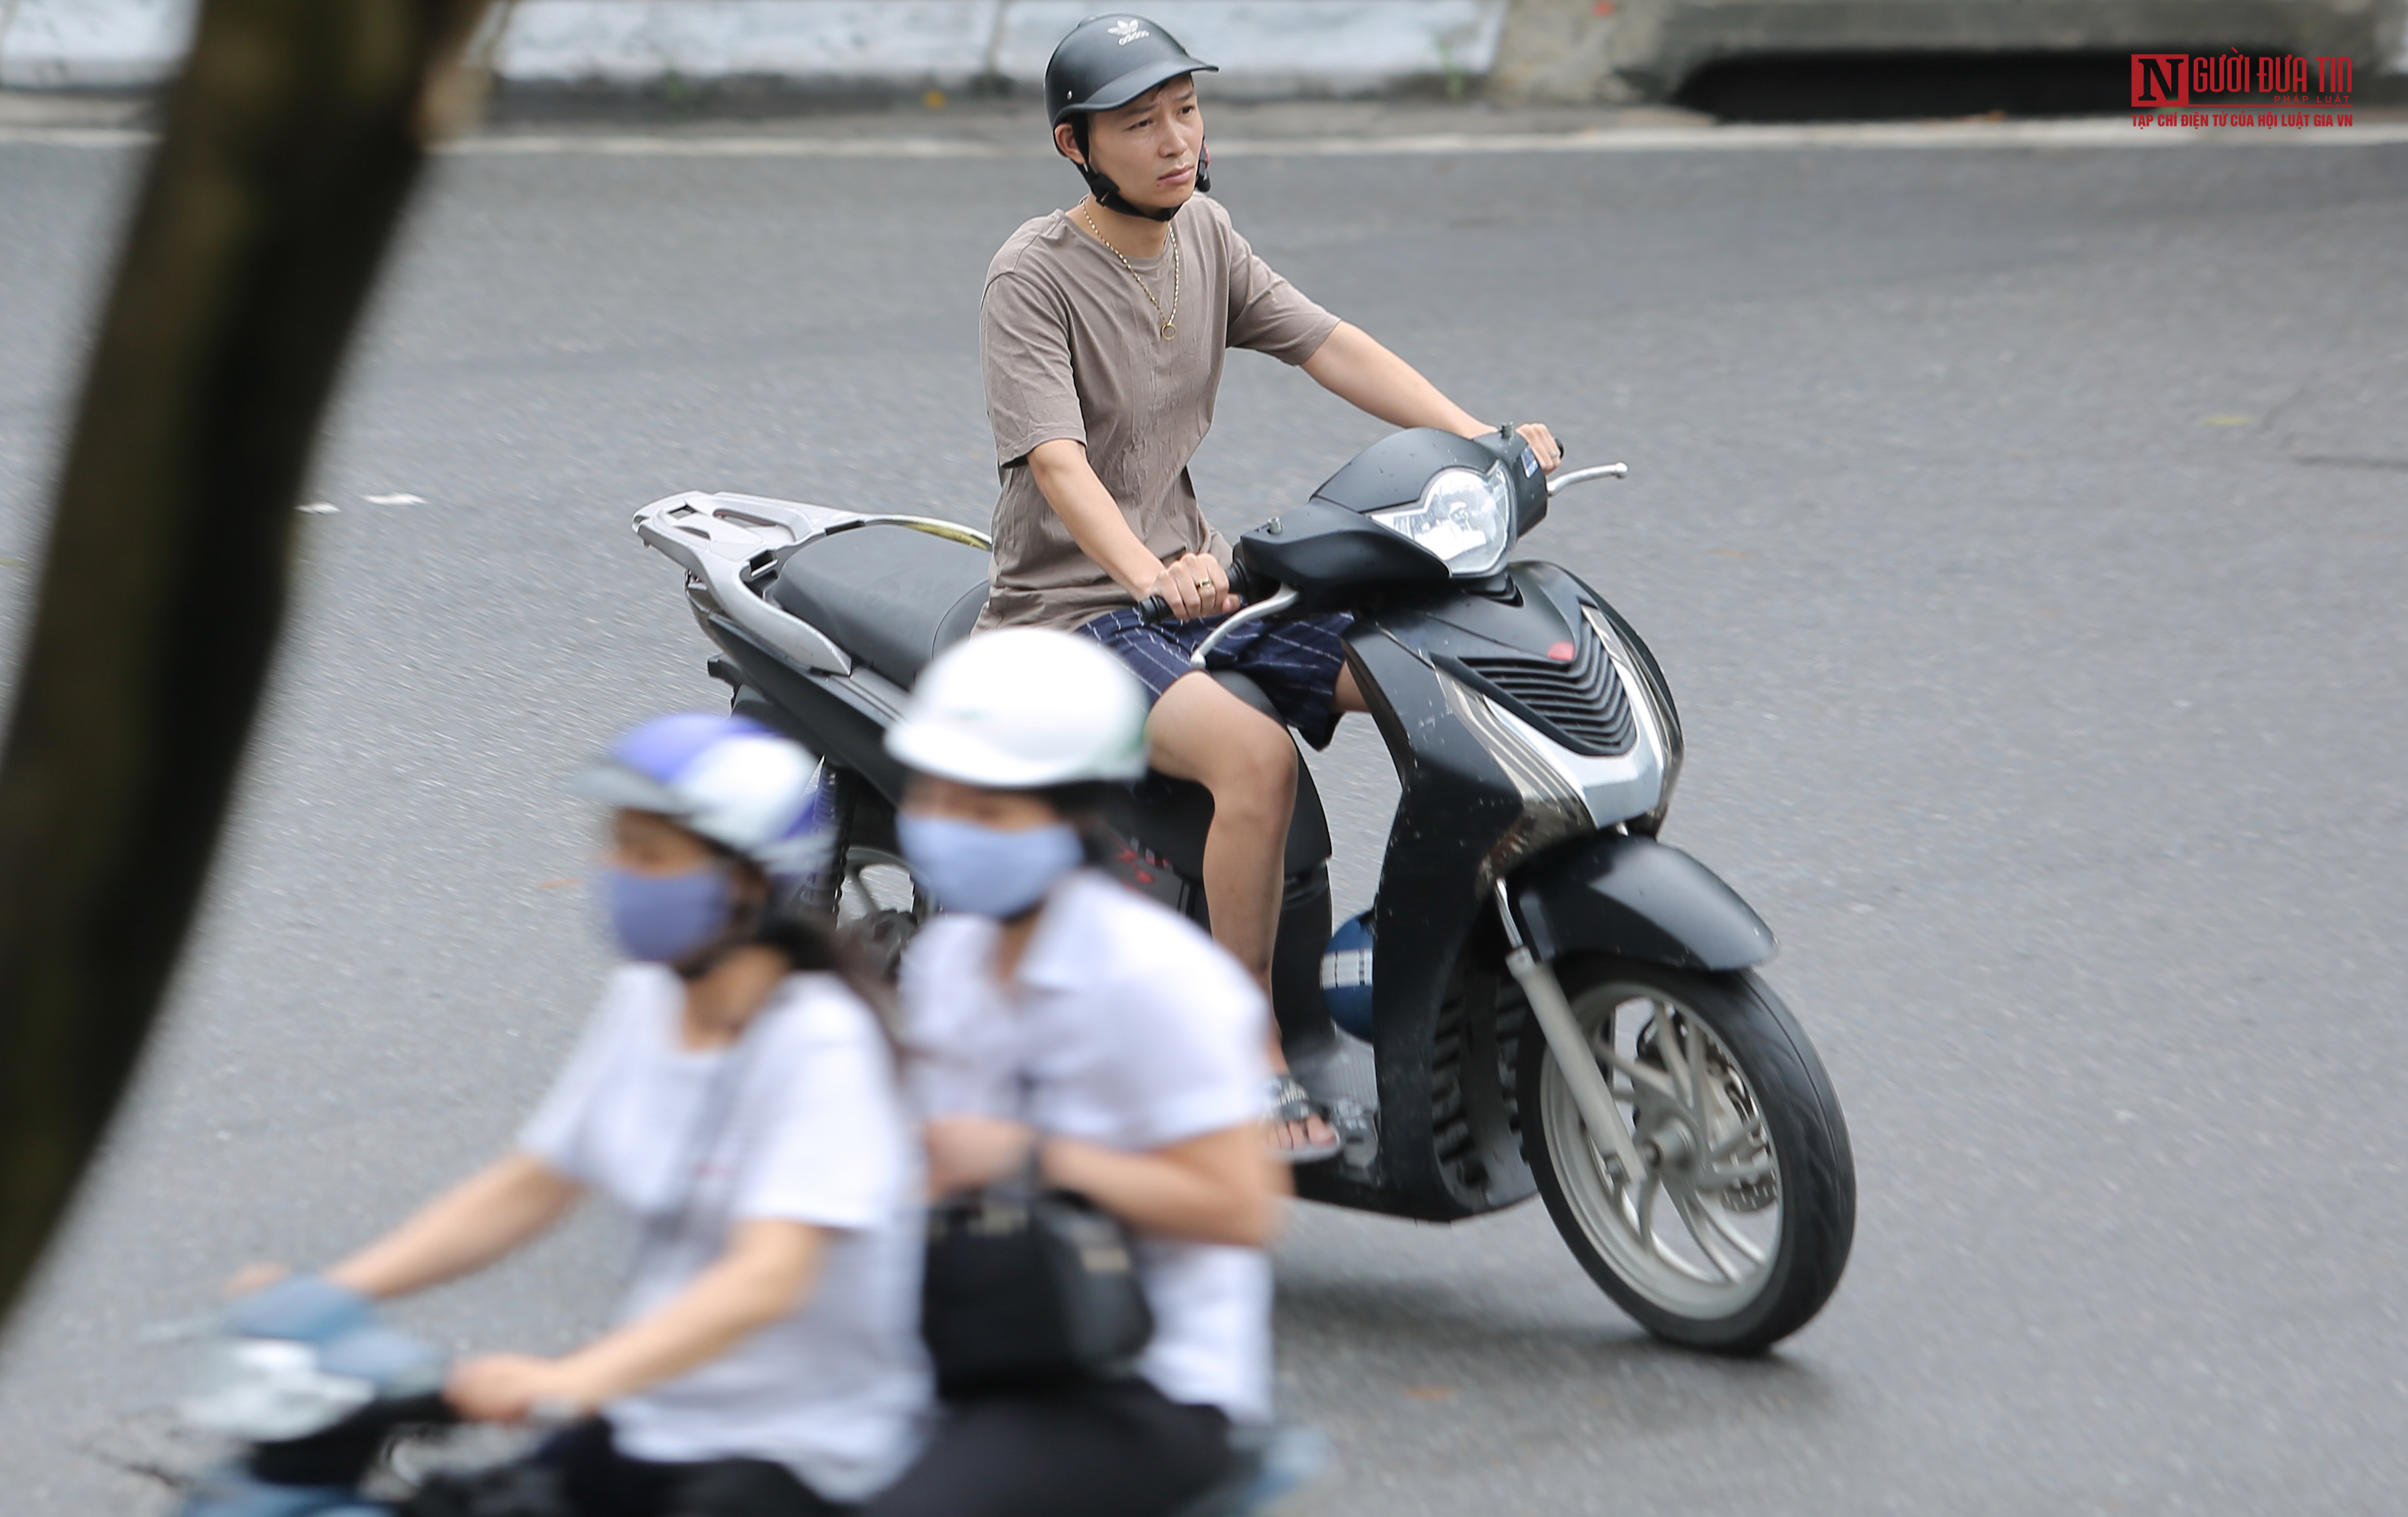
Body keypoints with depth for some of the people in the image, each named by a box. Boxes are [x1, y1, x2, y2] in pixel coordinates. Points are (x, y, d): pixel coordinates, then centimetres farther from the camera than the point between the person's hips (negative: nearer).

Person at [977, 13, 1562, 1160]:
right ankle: (1253, 1064, -25)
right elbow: (1056, 461, -26)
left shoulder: (1201, 233, 8)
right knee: (1256, 755, -33)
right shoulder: (1035, 274, -14)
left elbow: (1331, 347, 3)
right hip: (1070, 611, -7)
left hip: (1199, 586, 7)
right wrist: (1149, 577, -45)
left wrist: (1483, 442, -12)